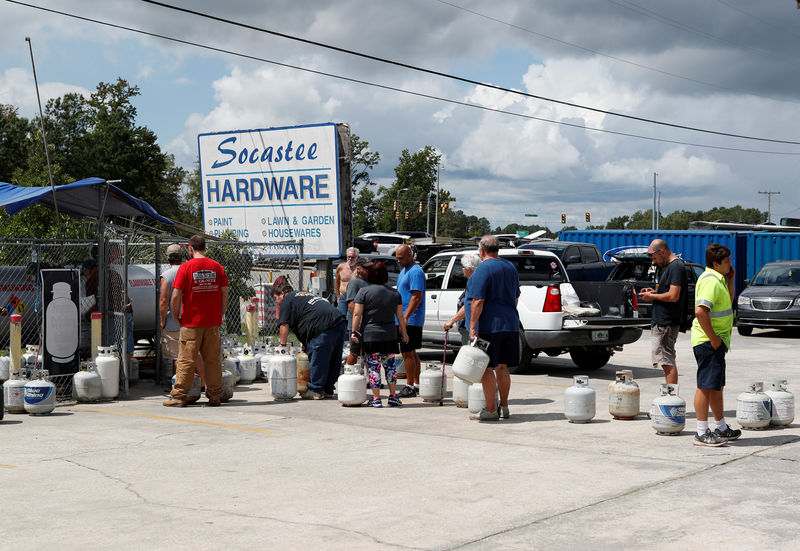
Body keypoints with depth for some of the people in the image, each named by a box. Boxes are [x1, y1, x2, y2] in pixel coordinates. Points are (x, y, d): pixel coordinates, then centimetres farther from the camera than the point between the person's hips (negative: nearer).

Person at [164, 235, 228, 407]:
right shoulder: (217, 267, 4)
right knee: (213, 360, 8)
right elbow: (225, 294, 5)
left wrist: (176, 315, 3)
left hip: (191, 322, -3)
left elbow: (176, 296, -10)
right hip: (213, 322, 3)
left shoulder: (186, 267, -7)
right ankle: (214, 396, 11)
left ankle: (179, 396, 5)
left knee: (185, 360, 2)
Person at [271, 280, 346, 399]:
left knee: (317, 360, -1)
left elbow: (284, 325, 1)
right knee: (333, 360, 14)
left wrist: (282, 344, 11)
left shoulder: (287, 300, 7)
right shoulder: (304, 295, 35)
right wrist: (306, 343, 31)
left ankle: (315, 390, 4)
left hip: (325, 327, -9)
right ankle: (327, 389, 22)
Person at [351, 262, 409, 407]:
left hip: (369, 335, -3)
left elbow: (357, 314, -8)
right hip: (390, 335, 3)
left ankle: (376, 399, 3)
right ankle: (393, 396, 14)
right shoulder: (395, 293, 6)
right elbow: (400, 316, 8)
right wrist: (404, 332, 17)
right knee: (390, 365, 12)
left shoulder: (364, 291, -5)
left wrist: (354, 331, -3)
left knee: (374, 367, 1)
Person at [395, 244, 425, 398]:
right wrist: (400, 316, 21)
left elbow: (416, 297, -21)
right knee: (411, 353, 13)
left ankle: (410, 386, -4)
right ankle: (416, 385, 18)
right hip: (404, 320, 10)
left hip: (411, 320, -10)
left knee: (408, 353, -8)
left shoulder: (415, 272, -14)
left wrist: (405, 317, -25)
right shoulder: (404, 271, 17)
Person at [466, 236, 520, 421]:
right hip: (510, 325, 8)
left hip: (488, 327, -8)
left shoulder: (483, 269, -12)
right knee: (502, 367, 14)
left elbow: (478, 301, -19)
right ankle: (504, 407, 20)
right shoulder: (510, 267, 14)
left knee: (487, 368, -3)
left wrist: (472, 326, -18)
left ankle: (490, 410, -1)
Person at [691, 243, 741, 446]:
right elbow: (700, 311, -27)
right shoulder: (711, 281, -17)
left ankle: (722, 428, 28)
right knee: (706, 386, -9)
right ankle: (702, 433, -7)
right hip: (708, 341, -11)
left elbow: (728, 302, 30)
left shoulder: (717, 279, 16)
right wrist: (713, 338, -23)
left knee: (716, 386, 18)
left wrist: (730, 279, 17)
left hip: (716, 341, 11)